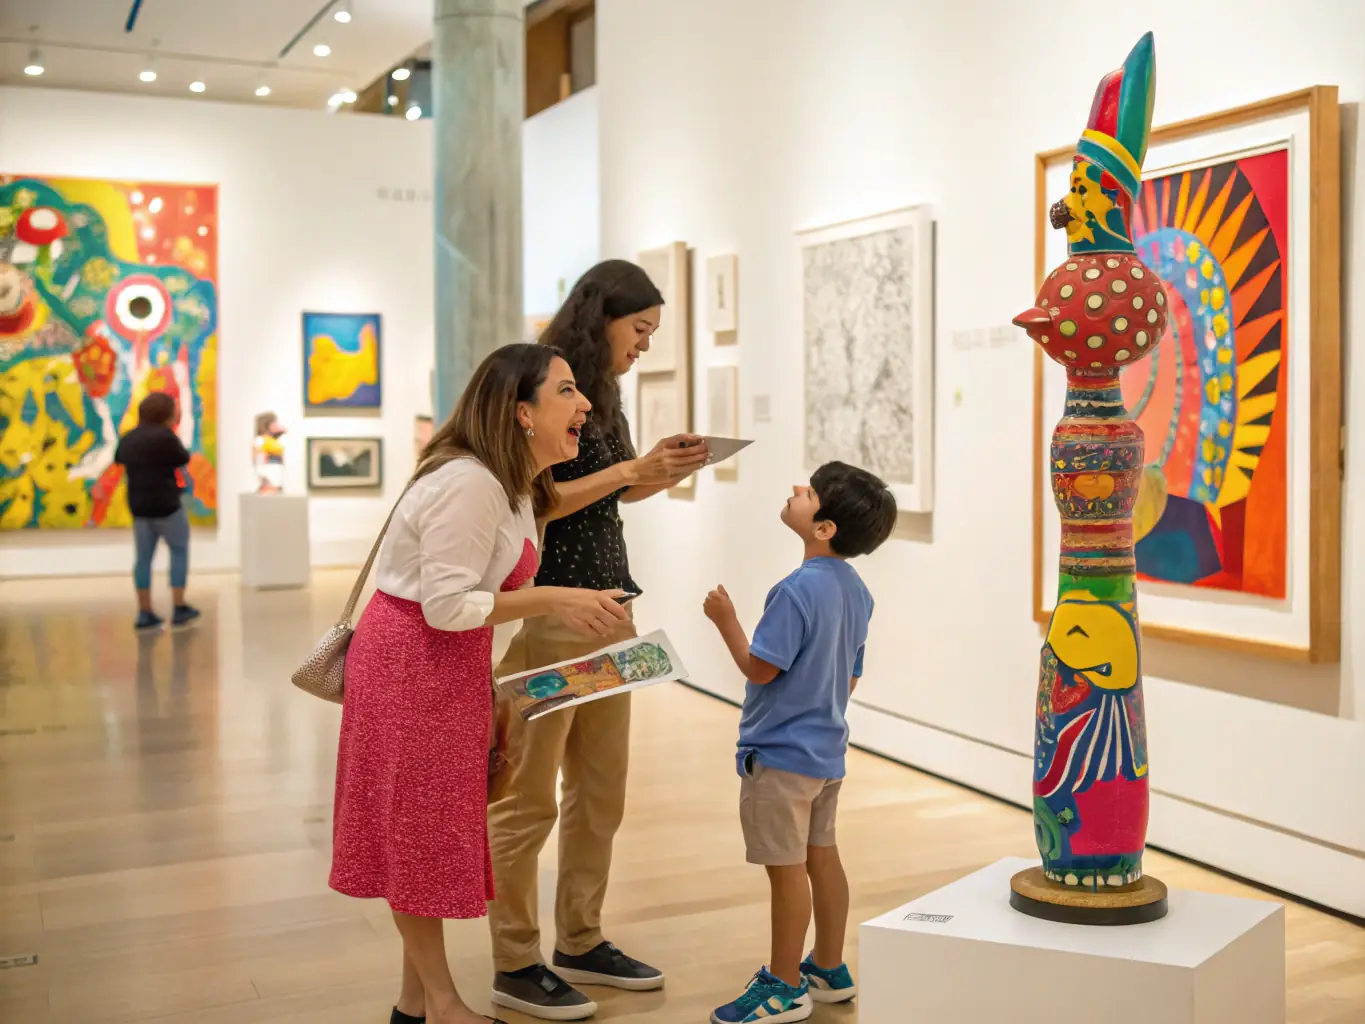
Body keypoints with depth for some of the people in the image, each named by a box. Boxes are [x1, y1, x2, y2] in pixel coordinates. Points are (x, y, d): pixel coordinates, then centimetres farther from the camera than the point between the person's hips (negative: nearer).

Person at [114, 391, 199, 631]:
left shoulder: (128, 438, 11)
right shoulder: (165, 436, -14)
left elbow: (119, 458, 27)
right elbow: (184, 459, -6)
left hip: (138, 505, 7)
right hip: (165, 503, -7)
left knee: (143, 557, 7)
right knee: (180, 550, 5)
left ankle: (145, 613, 7)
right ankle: (179, 608, 0)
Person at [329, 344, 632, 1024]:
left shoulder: (515, 485, 11)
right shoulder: (469, 484, -22)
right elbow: (445, 605, -24)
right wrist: (551, 601, -23)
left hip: (449, 665, 10)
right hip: (411, 662, -10)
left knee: (434, 831, 14)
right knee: (419, 831, 1)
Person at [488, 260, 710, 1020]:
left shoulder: (600, 394, 13)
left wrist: (666, 474, 4)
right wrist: (631, 470, -17)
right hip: (546, 611, -9)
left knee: (603, 789, 13)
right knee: (528, 798, 1)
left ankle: (582, 943, 26)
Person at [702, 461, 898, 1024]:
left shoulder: (797, 590, -24)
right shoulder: (855, 589, 5)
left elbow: (761, 668, -22)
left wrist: (726, 620, -10)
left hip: (780, 754, -9)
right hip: (826, 748, 9)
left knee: (786, 868, 2)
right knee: (822, 857, 18)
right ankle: (829, 969, 30)